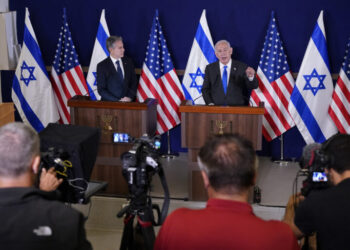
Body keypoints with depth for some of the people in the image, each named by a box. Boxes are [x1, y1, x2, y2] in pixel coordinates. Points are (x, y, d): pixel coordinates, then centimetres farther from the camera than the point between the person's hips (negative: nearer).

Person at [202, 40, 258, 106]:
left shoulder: (242, 67, 6)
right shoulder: (210, 68, 12)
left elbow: (254, 86, -1)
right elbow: (205, 89, 12)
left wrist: (251, 77, -24)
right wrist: (210, 103, -5)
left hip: (237, 108, -1)